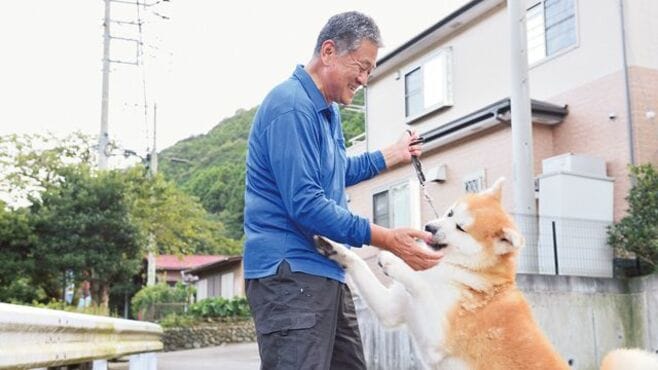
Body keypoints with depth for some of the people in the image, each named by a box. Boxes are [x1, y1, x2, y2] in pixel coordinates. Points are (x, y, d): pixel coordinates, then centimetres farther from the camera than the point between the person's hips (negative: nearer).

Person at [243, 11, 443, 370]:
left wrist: (392, 154, 28)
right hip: (290, 273, -10)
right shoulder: (291, 105, -16)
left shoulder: (327, 110, 16)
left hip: (325, 273, 10)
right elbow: (305, 205, -24)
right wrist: (387, 239, -23)